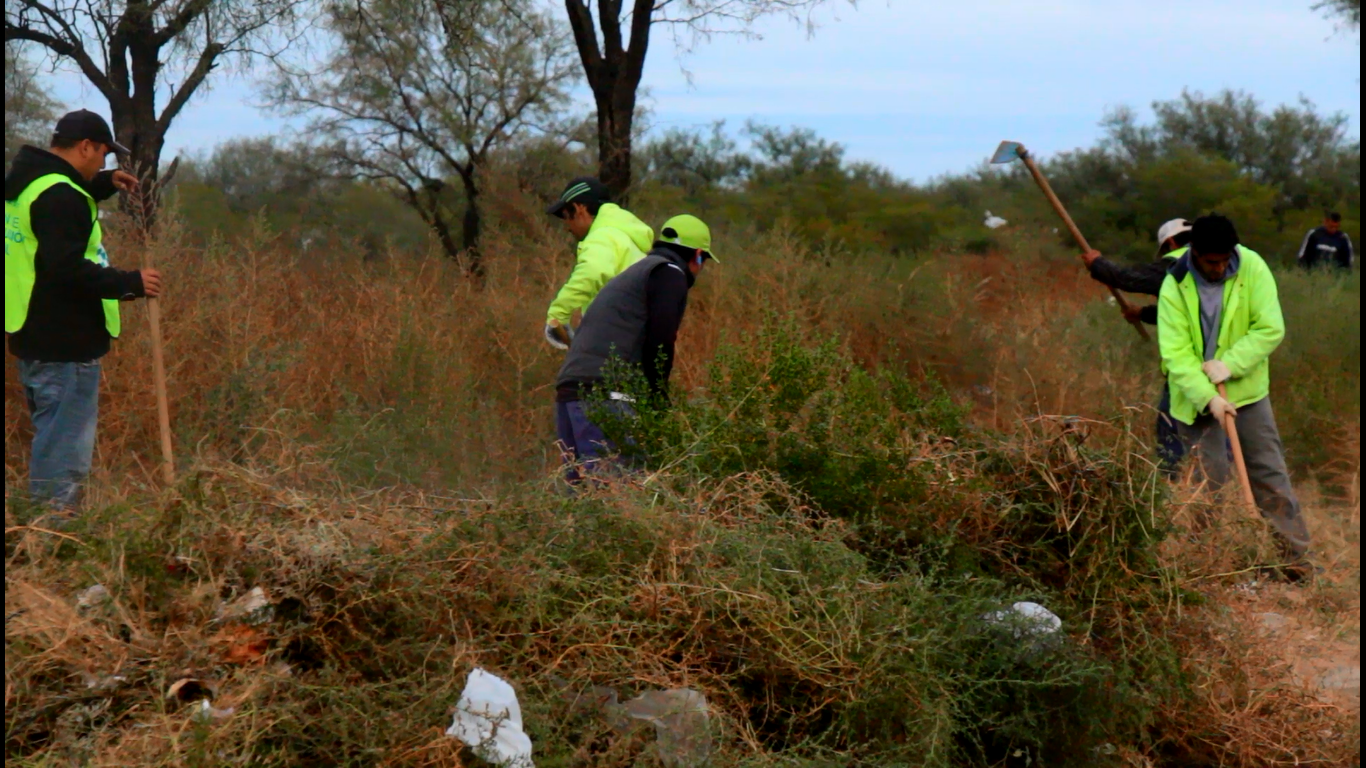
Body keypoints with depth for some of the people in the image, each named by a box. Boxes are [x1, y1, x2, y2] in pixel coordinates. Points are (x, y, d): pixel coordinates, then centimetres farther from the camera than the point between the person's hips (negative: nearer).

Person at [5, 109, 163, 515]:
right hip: (64, 343, -10)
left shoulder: (29, 184, 14)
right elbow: (68, 269, -26)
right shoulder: (58, 196, -18)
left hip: (33, 337, 10)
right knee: (66, 440, -5)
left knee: (52, 433, 19)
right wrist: (130, 283, -18)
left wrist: (103, 184, 23)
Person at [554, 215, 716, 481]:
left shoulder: (636, 272, 31)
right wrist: (660, 400, 2)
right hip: (604, 396, -9)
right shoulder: (670, 273, 4)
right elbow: (659, 344, -8)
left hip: (568, 391, 9)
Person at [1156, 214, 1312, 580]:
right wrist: (1207, 398, -29)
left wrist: (1230, 363, -24)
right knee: (1208, 479, 4)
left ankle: (1294, 554, 7)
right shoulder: (1174, 286, -15)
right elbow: (1176, 354, -19)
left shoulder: (1251, 267, -12)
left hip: (1247, 387, 1)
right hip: (1195, 396, -1)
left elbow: (1271, 329, -14)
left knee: (1268, 472, 2)